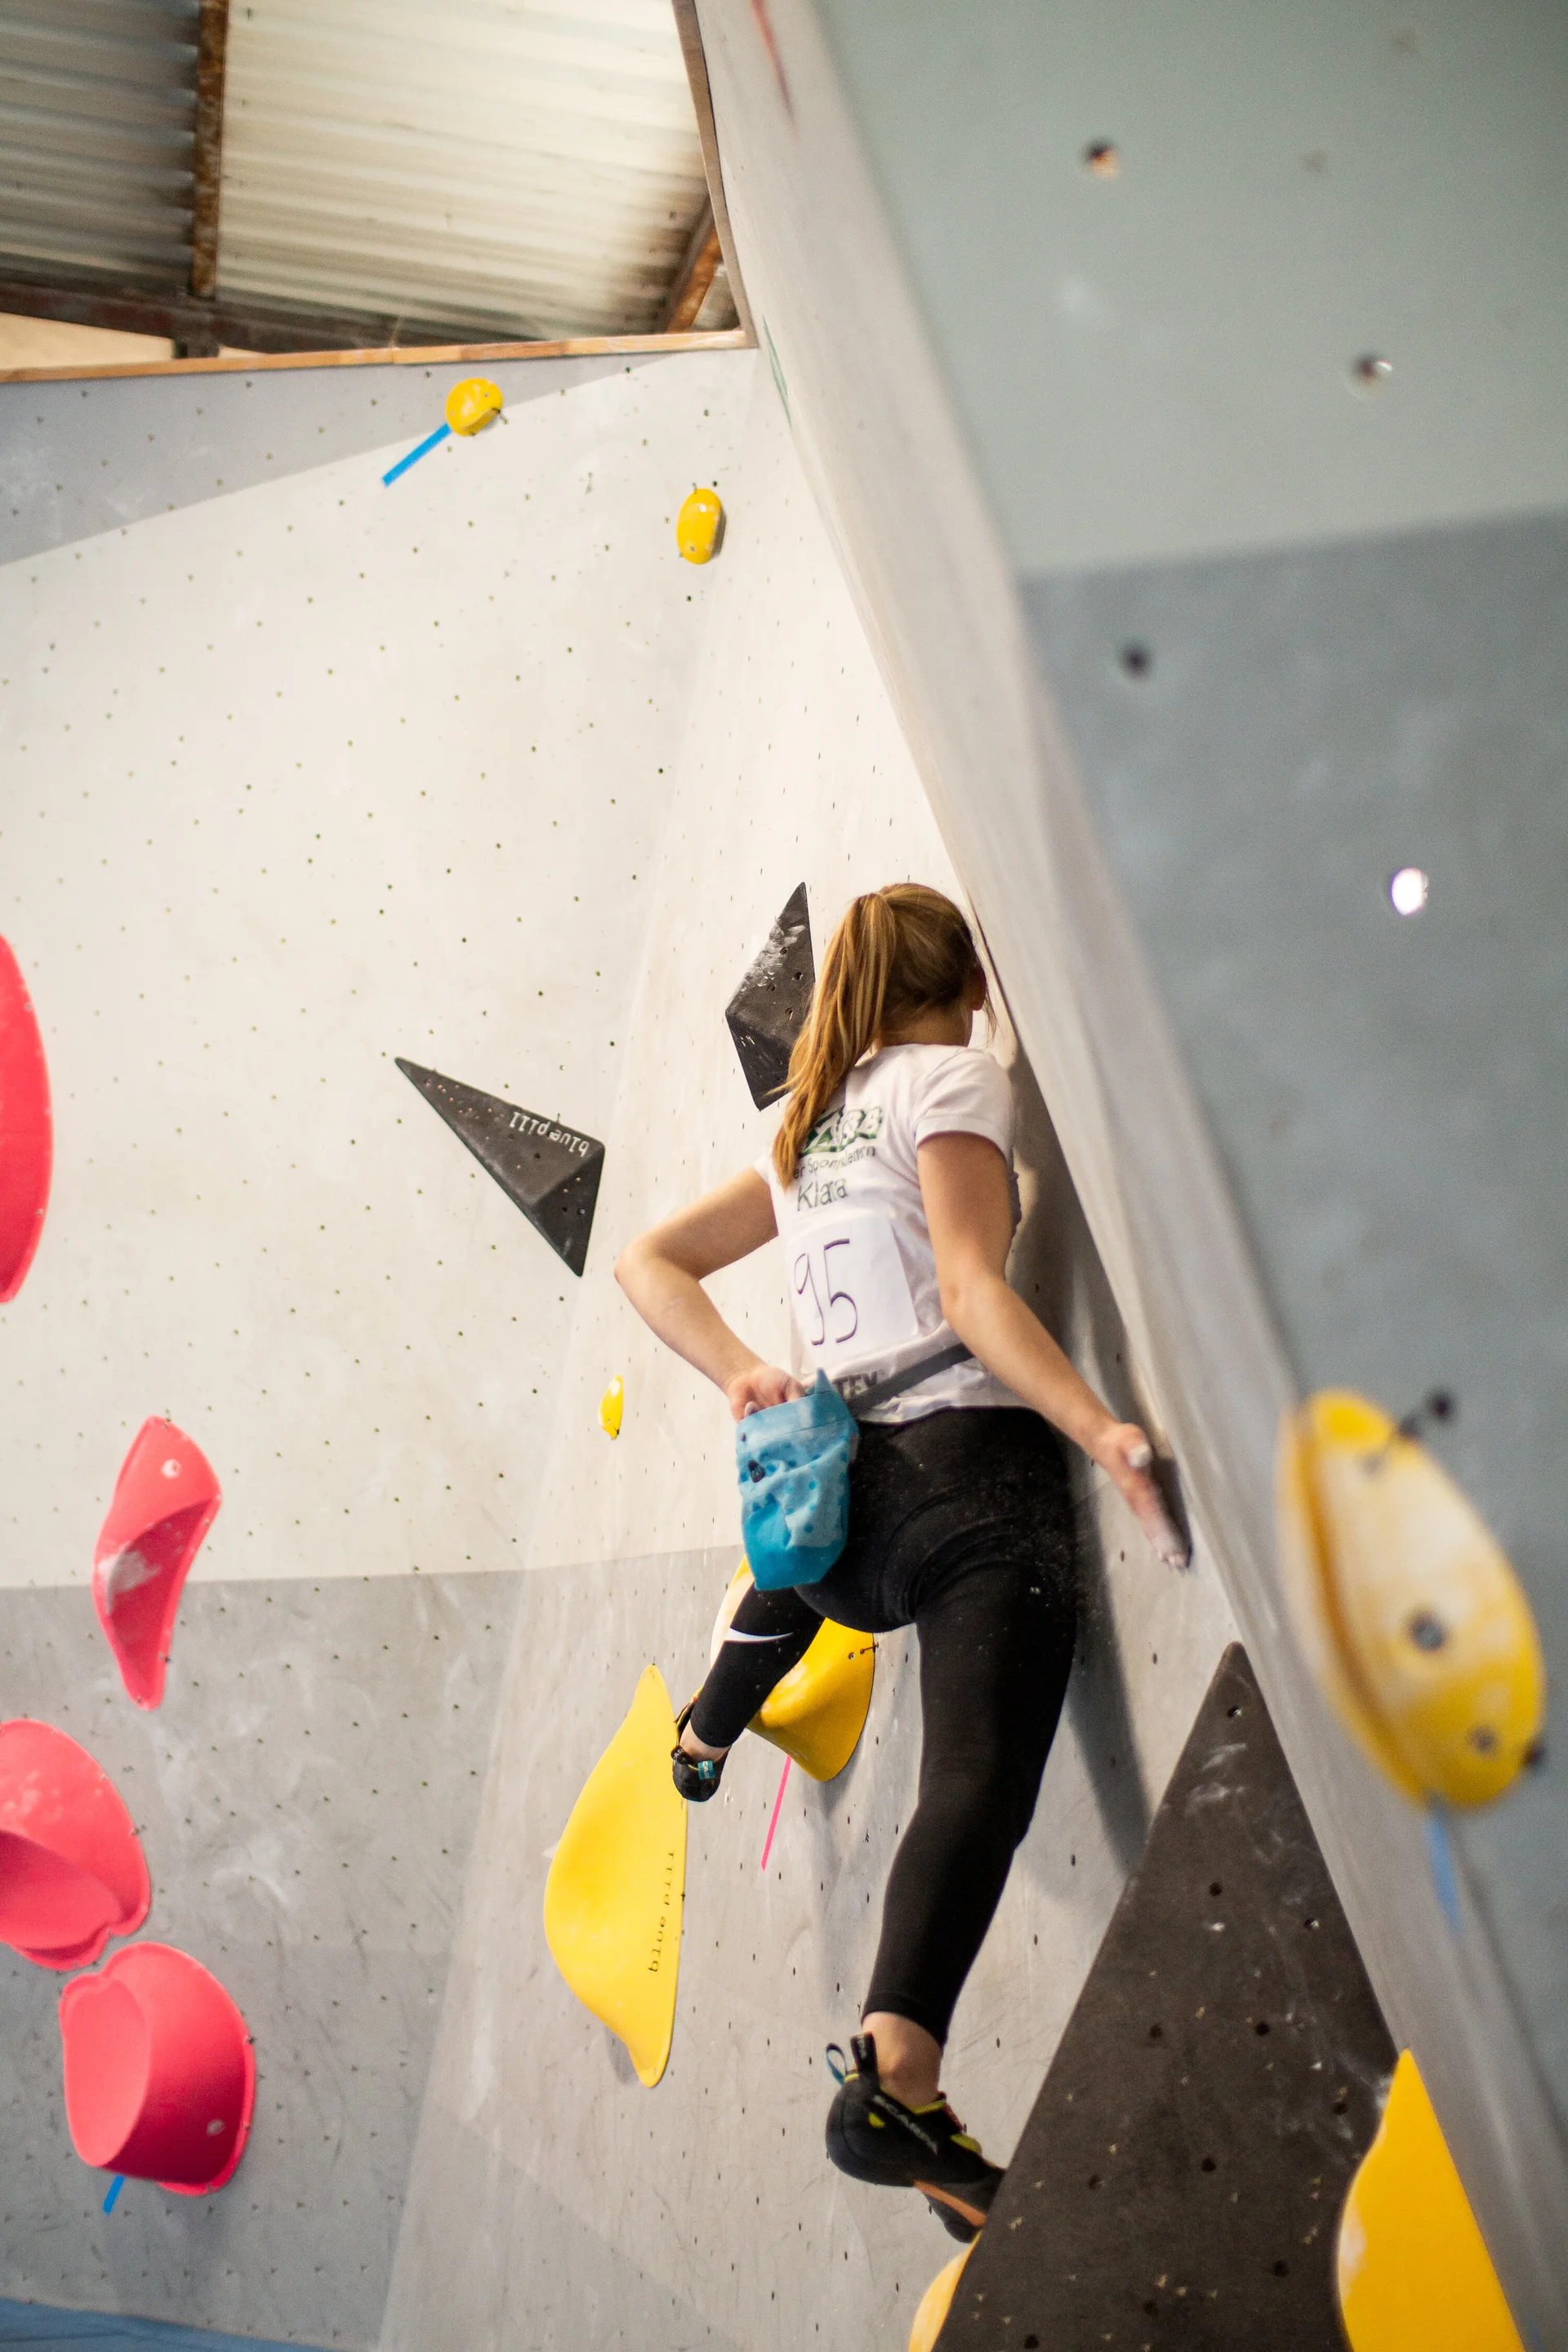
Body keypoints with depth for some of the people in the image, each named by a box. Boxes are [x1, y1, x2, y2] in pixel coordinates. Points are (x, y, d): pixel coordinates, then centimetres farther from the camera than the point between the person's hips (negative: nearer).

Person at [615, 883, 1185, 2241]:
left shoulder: (808, 1135, 20)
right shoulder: (955, 1079, 0)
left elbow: (651, 1262, 21)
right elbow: (972, 1294, -15)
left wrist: (743, 1376, 8)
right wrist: (1105, 1433, -23)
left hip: (844, 1490, 8)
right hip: (972, 1474, -8)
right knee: (979, 1778, -18)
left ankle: (710, 1732, 57)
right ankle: (897, 2077, -34)